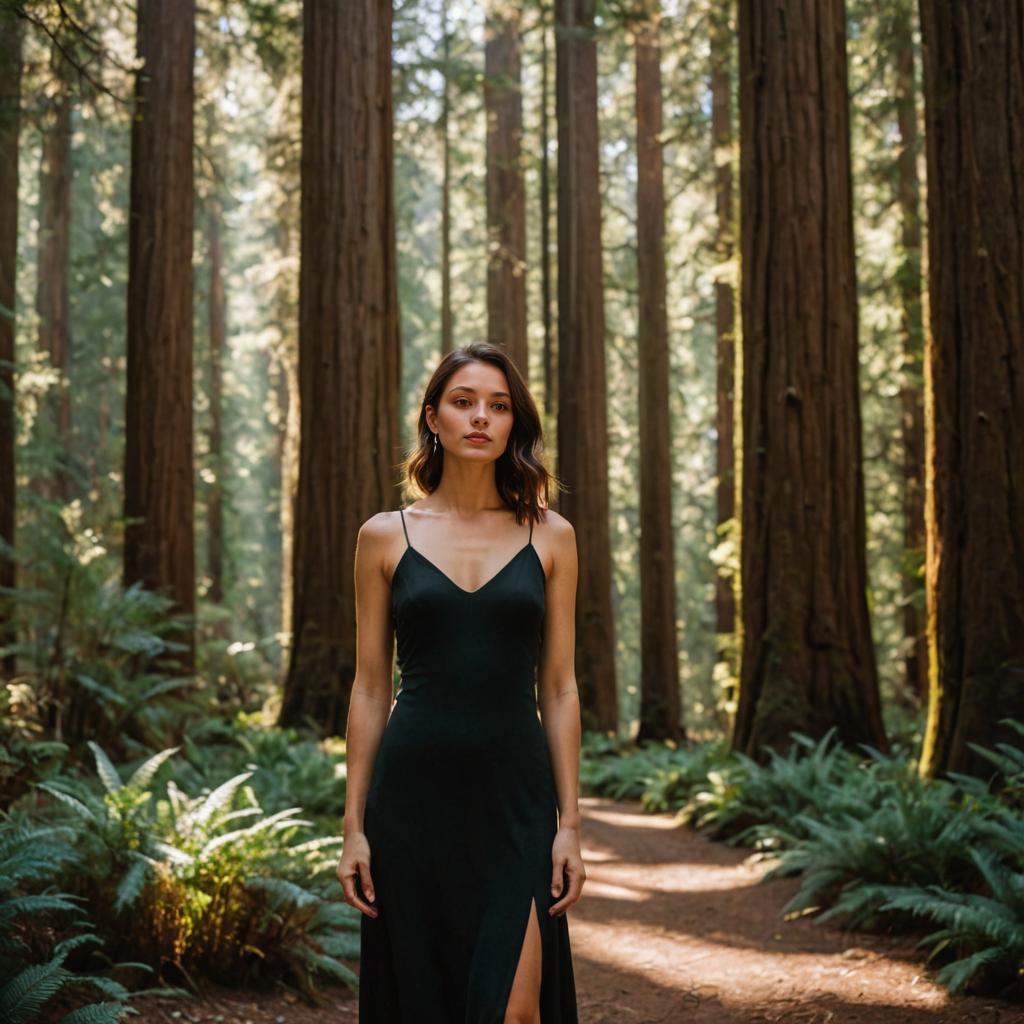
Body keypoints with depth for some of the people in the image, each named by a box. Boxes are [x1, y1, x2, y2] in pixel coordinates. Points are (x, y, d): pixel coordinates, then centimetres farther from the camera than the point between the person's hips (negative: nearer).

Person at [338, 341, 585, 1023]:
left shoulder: (550, 536, 5)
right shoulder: (385, 536, 4)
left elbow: (558, 687, 5)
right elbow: (370, 688, 5)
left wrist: (570, 822, 0)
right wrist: (354, 825, 1)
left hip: (514, 793, 0)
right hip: (415, 793, 0)